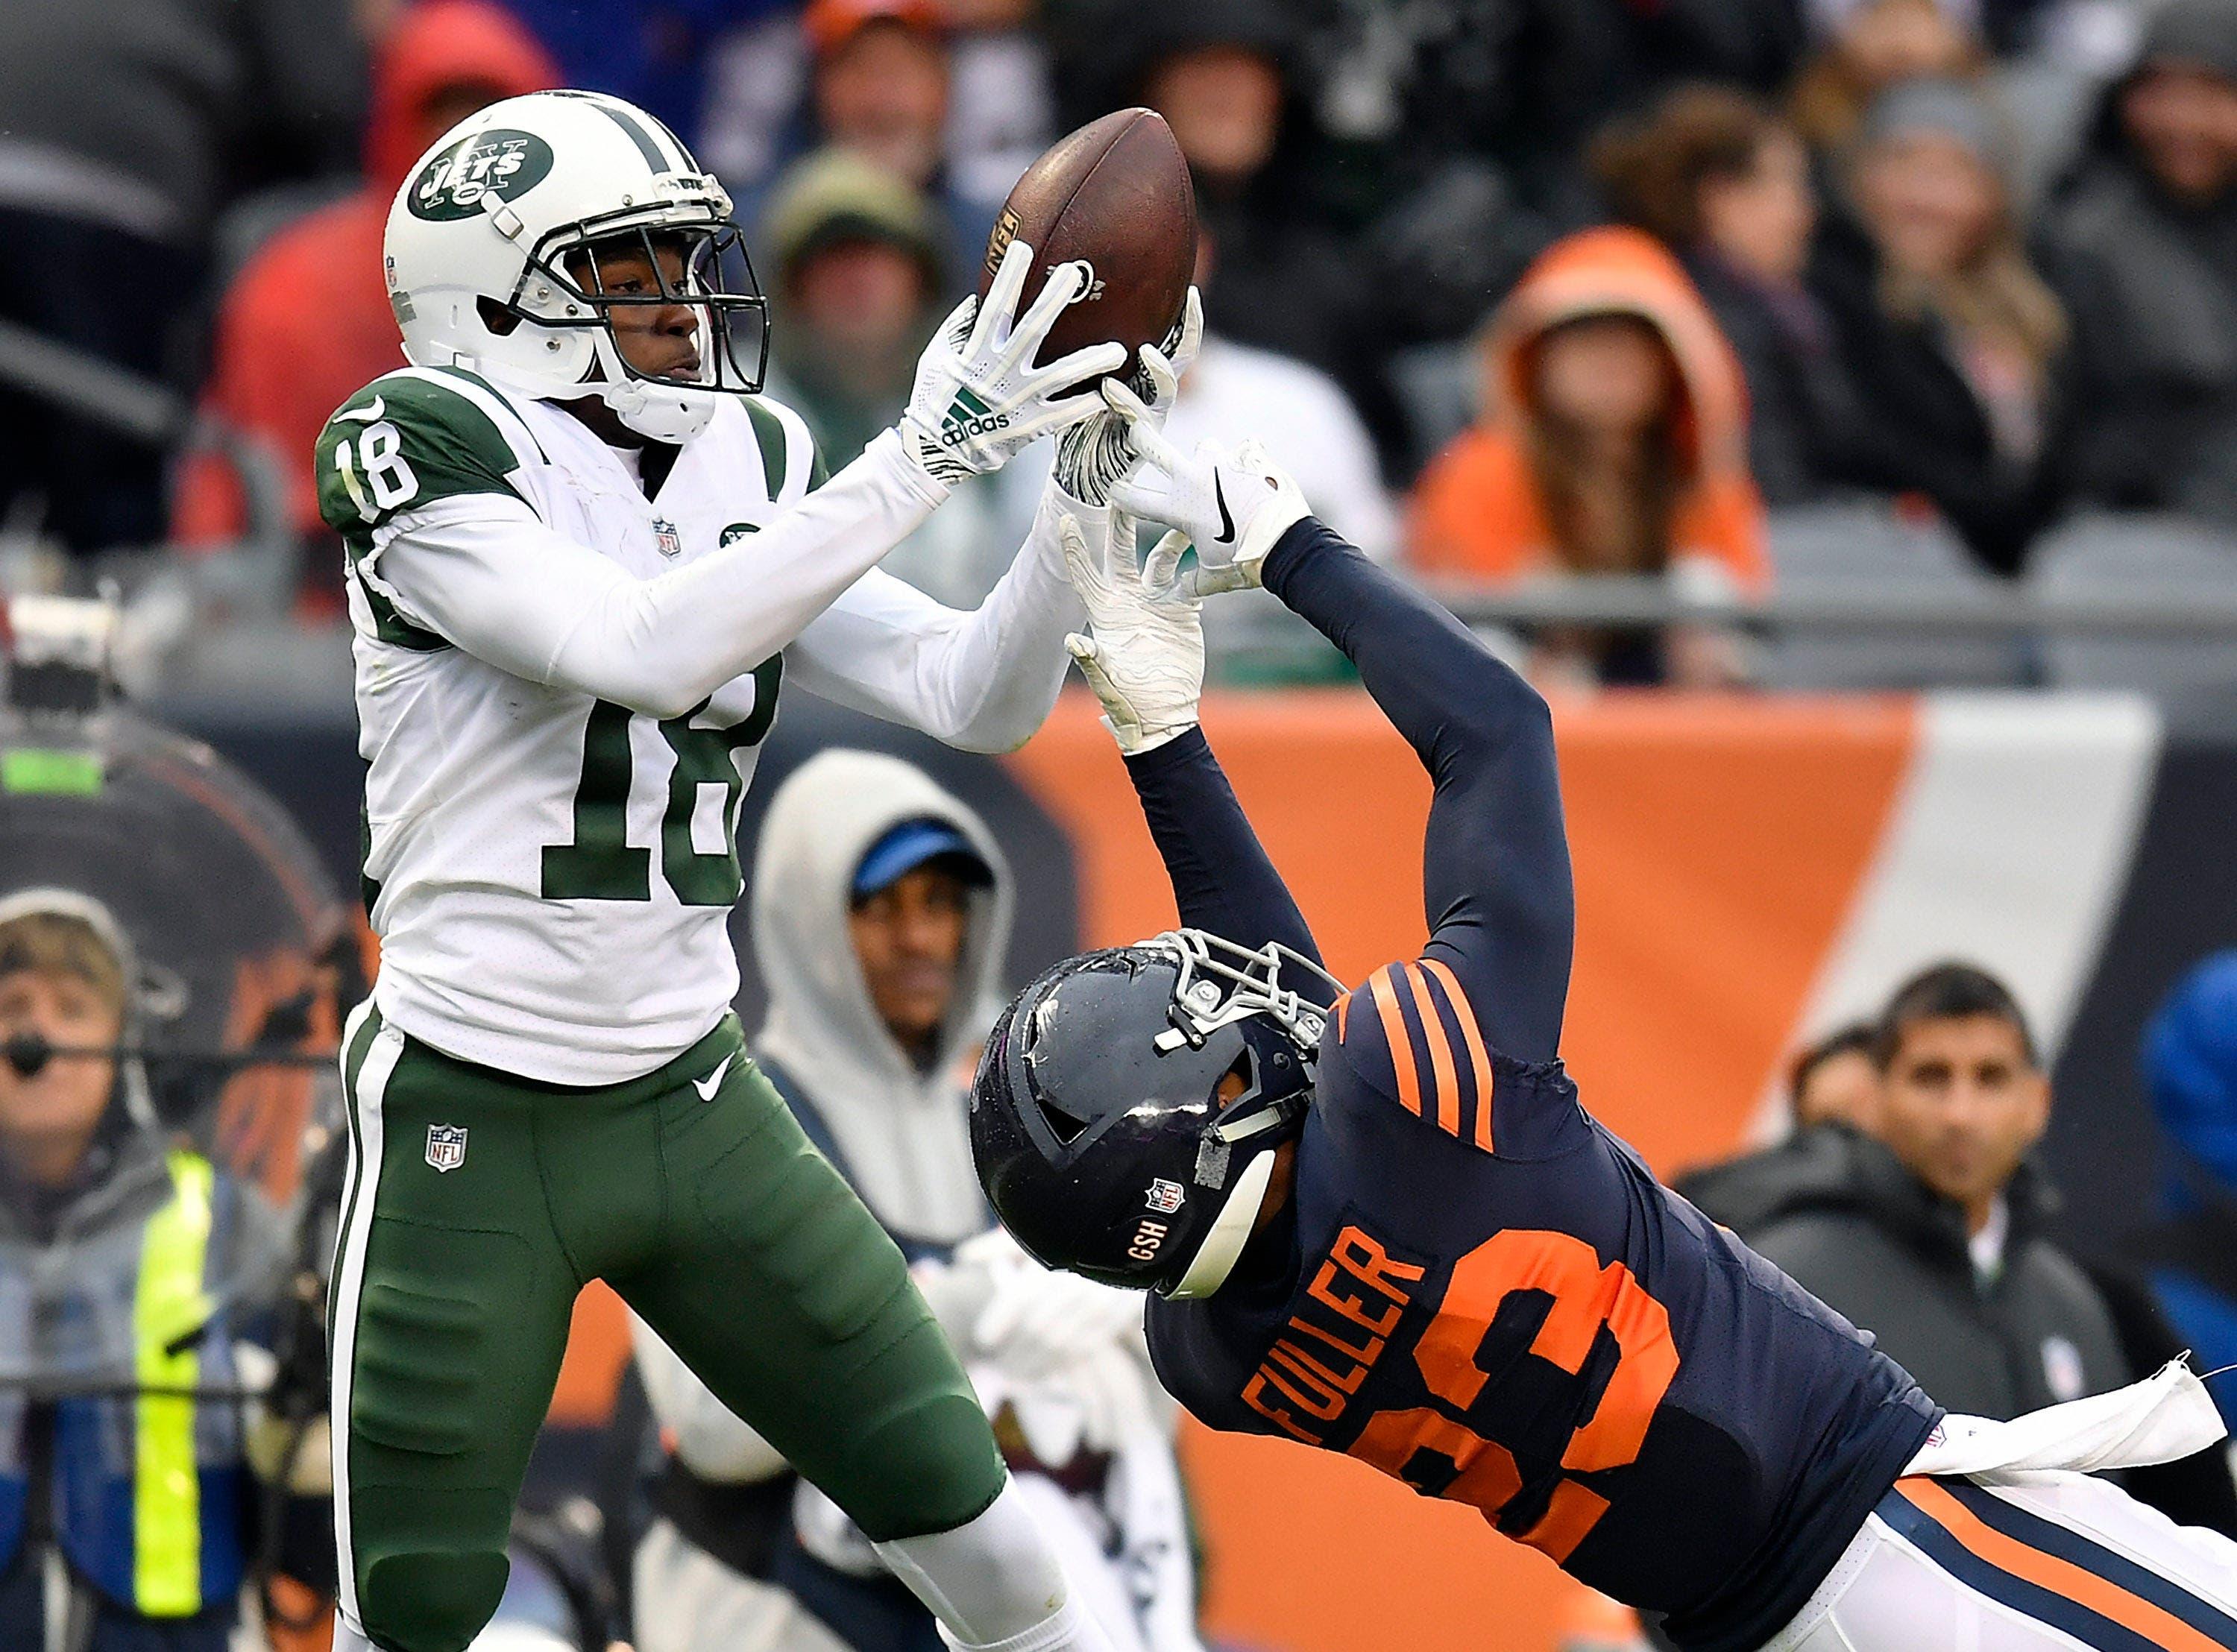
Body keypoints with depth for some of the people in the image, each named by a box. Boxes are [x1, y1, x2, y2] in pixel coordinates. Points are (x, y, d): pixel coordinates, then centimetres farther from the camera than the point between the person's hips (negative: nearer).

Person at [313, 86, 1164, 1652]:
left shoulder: (749, 469, 5)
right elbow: (646, 649, -29)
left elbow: (978, 696, 1)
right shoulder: (425, 461, -13)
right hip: (471, 1125, -5)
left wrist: (1084, 487, -15)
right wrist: (921, 457, -30)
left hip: (692, 1099, 5)